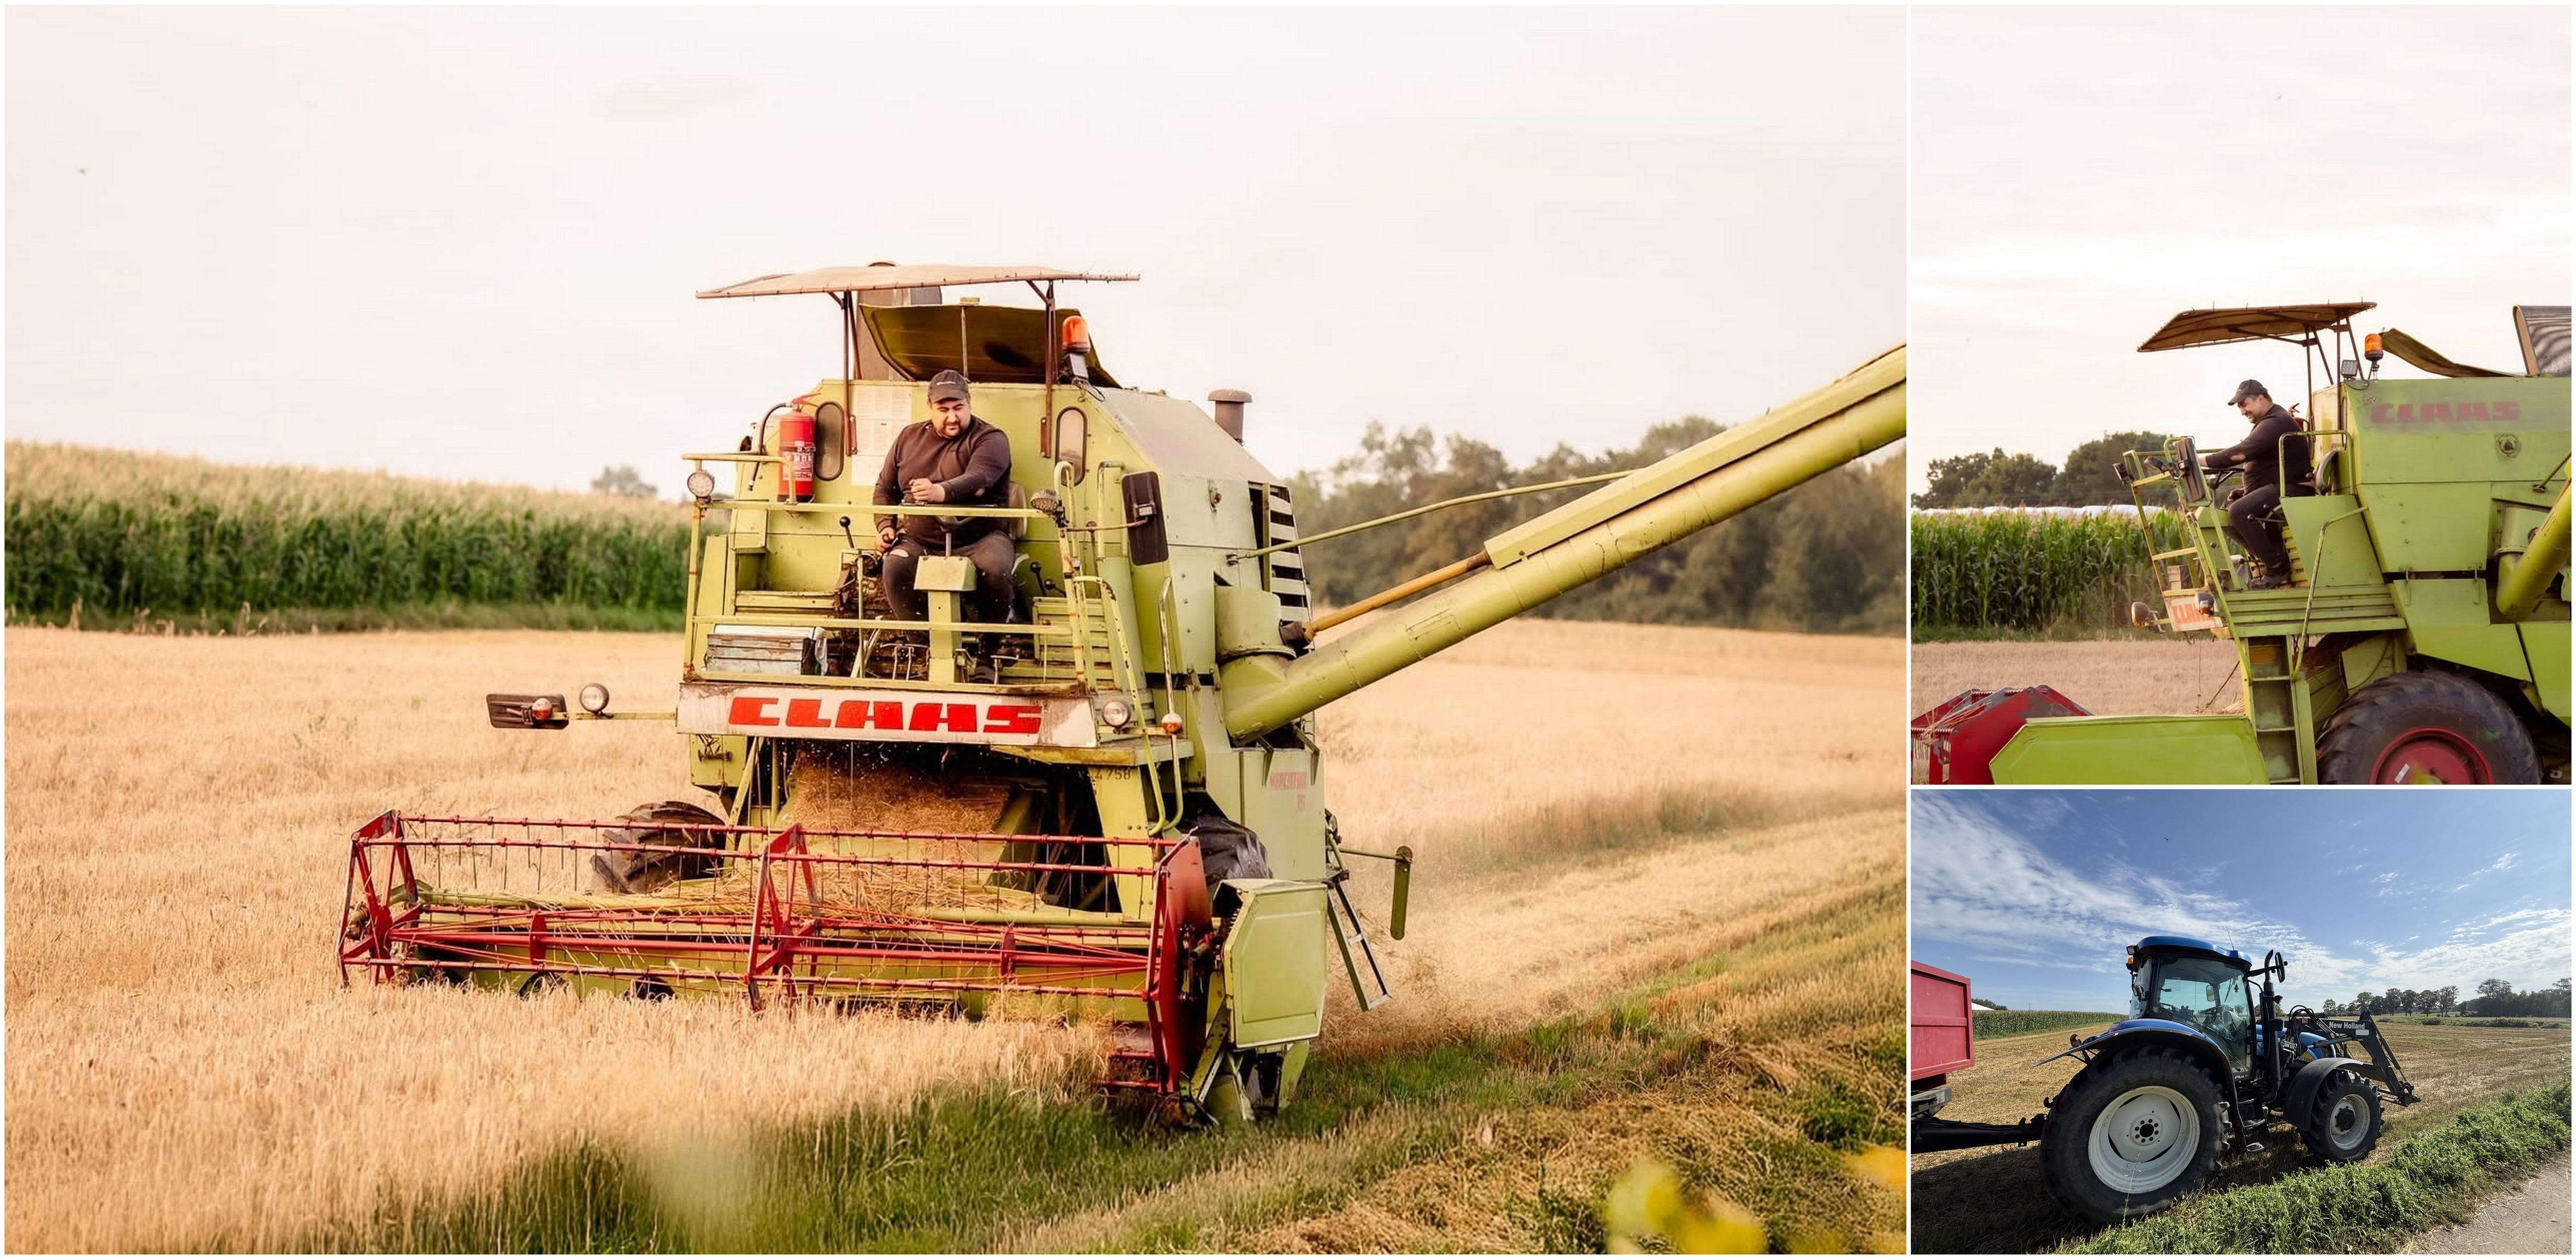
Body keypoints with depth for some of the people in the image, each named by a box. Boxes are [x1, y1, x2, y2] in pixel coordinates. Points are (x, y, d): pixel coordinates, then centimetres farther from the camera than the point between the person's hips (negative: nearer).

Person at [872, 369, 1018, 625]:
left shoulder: (990, 439, 0)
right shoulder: (909, 438, 17)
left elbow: (977, 479, -21)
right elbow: (885, 489, 25)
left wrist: (942, 492, -42)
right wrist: (886, 527, 5)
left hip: (979, 539, -3)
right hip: (918, 541, 3)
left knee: (994, 572, -33)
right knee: (895, 568, -28)